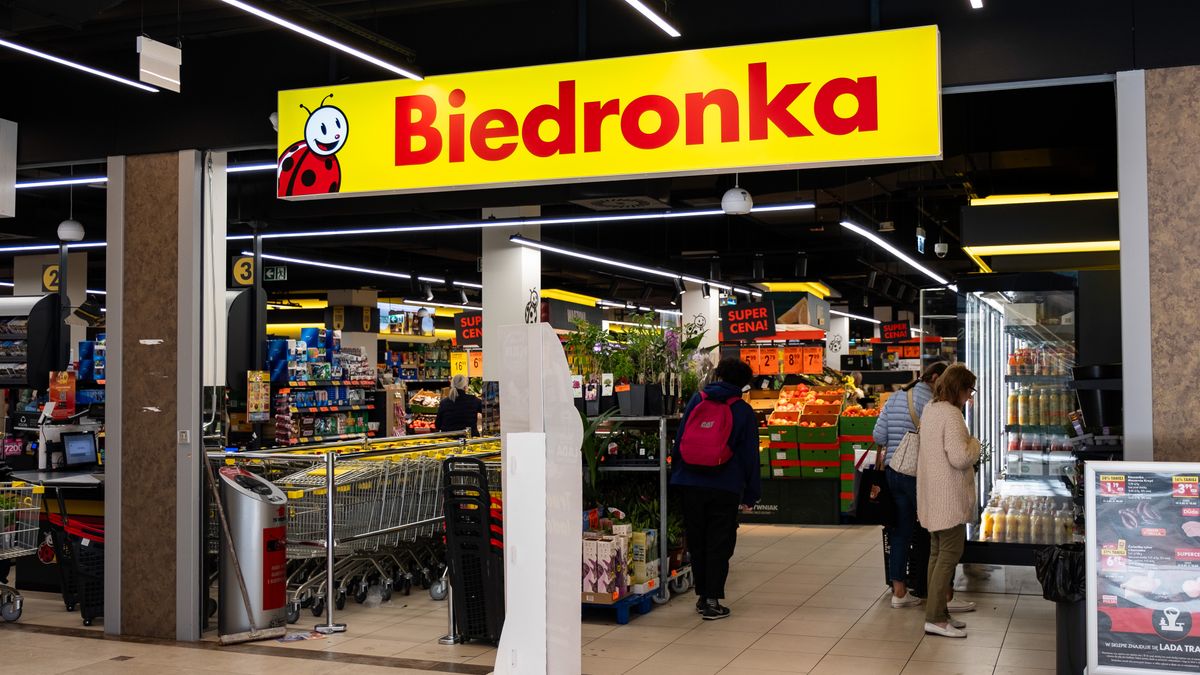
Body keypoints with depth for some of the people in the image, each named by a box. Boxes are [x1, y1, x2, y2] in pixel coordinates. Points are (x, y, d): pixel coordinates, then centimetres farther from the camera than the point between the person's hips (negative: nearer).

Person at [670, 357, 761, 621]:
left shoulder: (696, 401, 7)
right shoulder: (744, 411, 1)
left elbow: (679, 440, 9)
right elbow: (750, 454, 2)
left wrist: (677, 474, 16)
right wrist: (751, 493, 6)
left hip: (690, 483, 3)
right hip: (725, 488, -2)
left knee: (696, 542, 13)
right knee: (719, 544, 3)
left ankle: (702, 595, 20)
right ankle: (712, 601, 0)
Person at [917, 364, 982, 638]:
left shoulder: (929, 409, 12)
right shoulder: (951, 414, -18)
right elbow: (959, 458, -24)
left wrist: (967, 444, 16)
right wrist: (974, 445, -6)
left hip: (932, 498, 10)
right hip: (949, 497, -10)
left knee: (937, 553, 14)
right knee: (950, 553, -5)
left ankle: (938, 613, 21)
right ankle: (935, 618, -5)